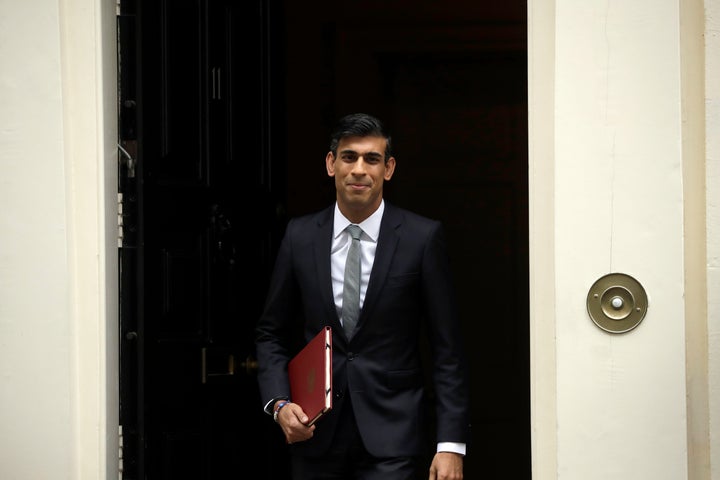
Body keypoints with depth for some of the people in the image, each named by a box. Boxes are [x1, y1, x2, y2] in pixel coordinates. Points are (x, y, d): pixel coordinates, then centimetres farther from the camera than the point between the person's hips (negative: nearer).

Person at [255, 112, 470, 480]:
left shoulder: (422, 238, -3)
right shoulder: (300, 236, 5)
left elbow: (447, 348, -2)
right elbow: (271, 333, 13)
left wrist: (451, 444, -8)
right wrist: (279, 404, -3)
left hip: (392, 436, -2)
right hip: (315, 432, 3)